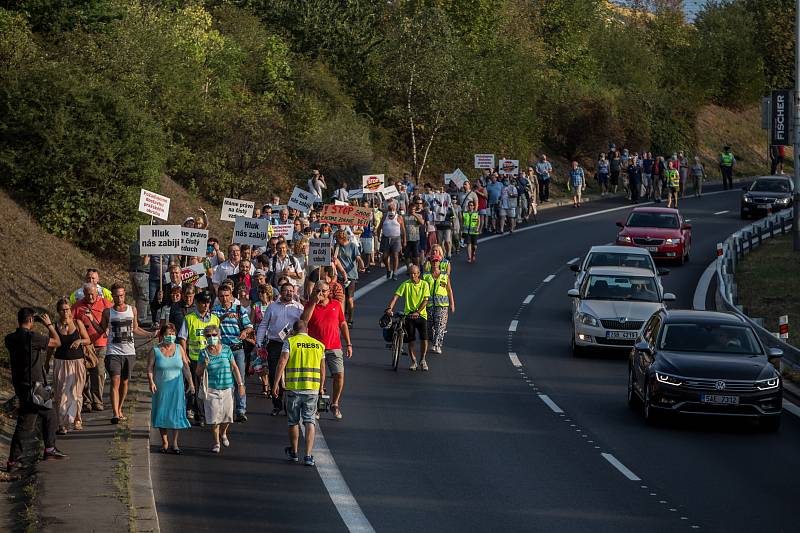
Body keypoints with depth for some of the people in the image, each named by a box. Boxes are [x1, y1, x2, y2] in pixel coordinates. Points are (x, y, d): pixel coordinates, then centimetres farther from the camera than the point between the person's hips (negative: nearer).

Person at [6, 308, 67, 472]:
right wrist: (49, 324, 6)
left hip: (20, 384, 9)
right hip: (31, 387, -9)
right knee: (25, 425, -4)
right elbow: (57, 342, -7)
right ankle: (13, 461, -3)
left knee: (50, 415, 23)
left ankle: (49, 449, 31)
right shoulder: (32, 337, -19)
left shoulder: (10, 339, 2)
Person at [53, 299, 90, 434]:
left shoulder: (77, 323, 1)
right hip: (61, 363, 0)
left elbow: (88, 341, 4)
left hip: (77, 362, 0)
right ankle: (62, 424, -5)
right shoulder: (55, 326, 1)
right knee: (61, 393, -6)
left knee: (76, 392, 6)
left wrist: (80, 341, -14)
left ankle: (76, 419, 22)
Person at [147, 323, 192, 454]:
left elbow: (186, 368, 7)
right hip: (161, 388, -1)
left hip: (176, 388, 1)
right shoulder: (155, 351, -1)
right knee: (162, 414, 3)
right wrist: (151, 382, -19)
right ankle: (164, 442, 14)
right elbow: (150, 368, -4)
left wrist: (191, 383, 2)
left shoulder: (179, 349, 5)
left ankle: (174, 443, 10)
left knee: (176, 414, 1)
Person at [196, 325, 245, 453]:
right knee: (214, 417, -4)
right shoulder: (204, 353, -1)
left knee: (227, 415, 5)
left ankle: (223, 433, 36)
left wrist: (240, 384, 5)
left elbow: (235, 368, 7)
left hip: (227, 388, 1)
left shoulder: (226, 350, 2)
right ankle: (216, 442, 12)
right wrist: (204, 366, -17)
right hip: (211, 389, -1)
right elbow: (198, 373, 4)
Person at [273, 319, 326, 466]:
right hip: (313, 388, 2)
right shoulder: (319, 345, 9)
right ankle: (308, 455, -9)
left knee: (293, 421, 13)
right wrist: (321, 387, 25)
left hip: (293, 388, -2)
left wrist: (275, 384, -10)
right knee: (310, 421, 3)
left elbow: (282, 363, -11)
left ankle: (294, 453, 29)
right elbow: (322, 369, 13)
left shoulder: (289, 342, -2)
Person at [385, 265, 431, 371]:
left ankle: (422, 360, 13)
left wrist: (417, 312, -19)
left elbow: (425, 300, -6)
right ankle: (413, 362, 16)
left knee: (424, 339, -9)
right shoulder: (406, 284, -1)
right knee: (410, 340, 0)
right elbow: (396, 296, -10)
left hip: (421, 314, 0)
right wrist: (389, 308, -26)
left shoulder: (424, 284, 0)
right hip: (409, 315, 0)